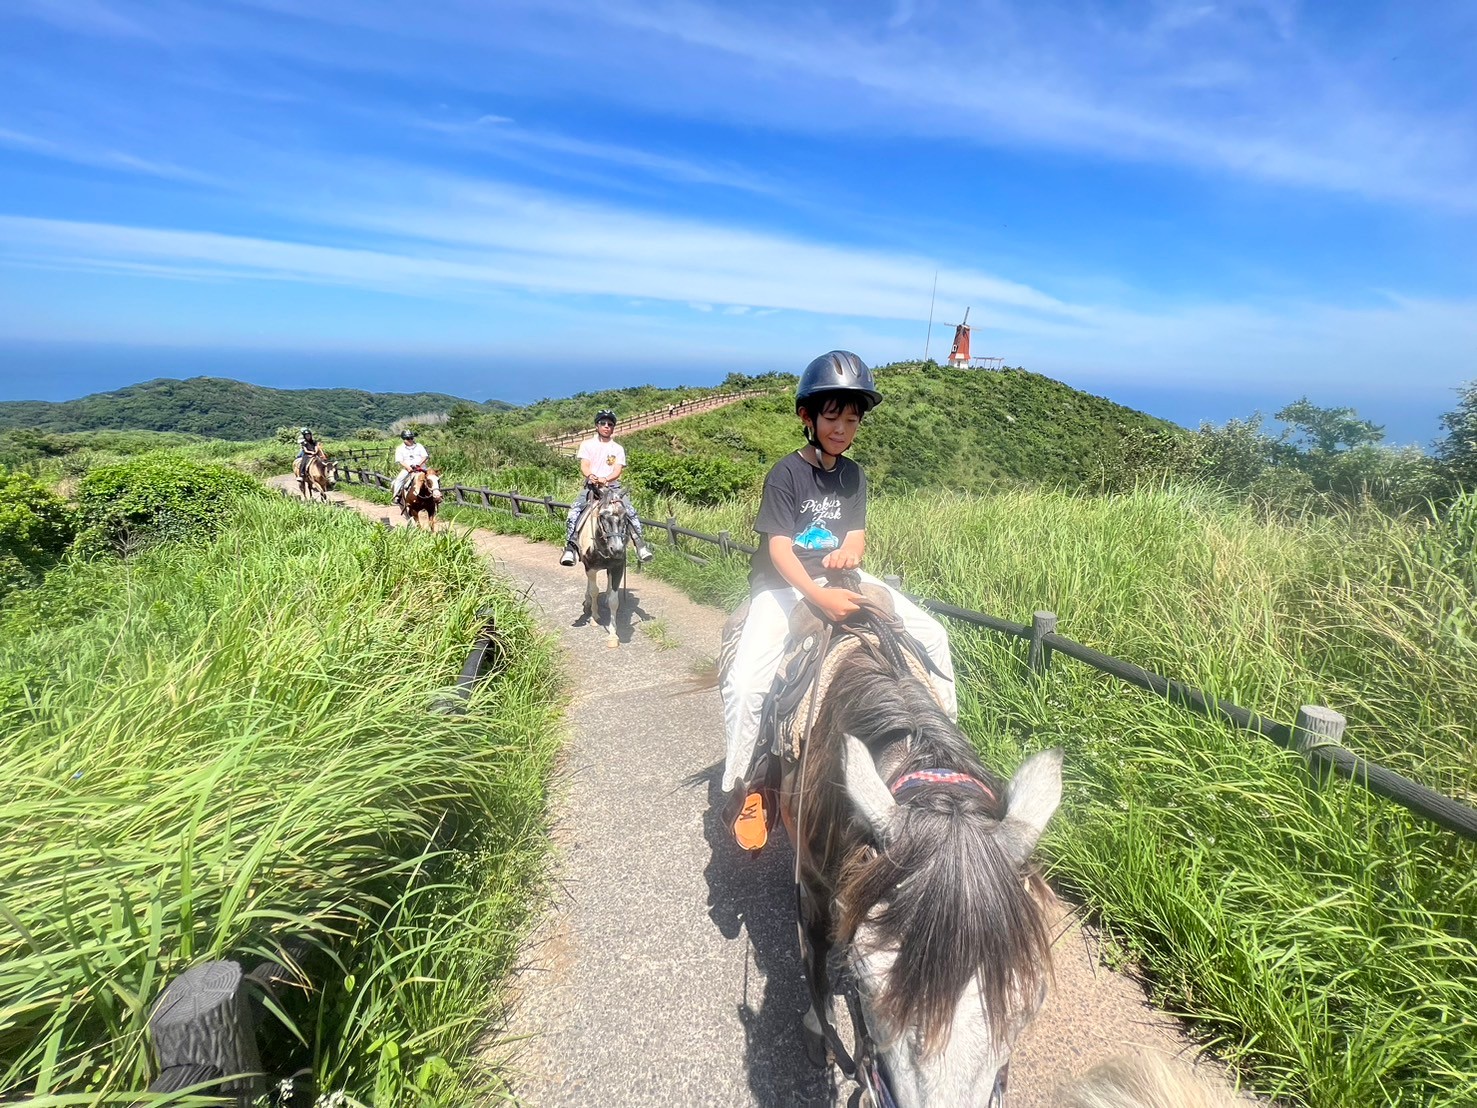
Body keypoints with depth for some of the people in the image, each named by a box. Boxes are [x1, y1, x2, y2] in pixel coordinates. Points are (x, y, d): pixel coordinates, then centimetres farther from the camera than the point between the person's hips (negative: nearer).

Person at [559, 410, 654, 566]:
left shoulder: (618, 449, 11)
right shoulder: (587, 444, 9)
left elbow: (618, 470, -1)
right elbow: (584, 465, -4)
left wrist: (605, 479, -24)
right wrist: (590, 476, -29)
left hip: (612, 485, 1)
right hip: (591, 485, -1)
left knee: (630, 510, -22)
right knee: (575, 509, -26)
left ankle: (641, 543, -18)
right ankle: (570, 546, -26)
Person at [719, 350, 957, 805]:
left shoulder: (853, 475, 8)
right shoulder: (786, 473, -11)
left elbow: (857, 535, 6)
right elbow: (779, 548, -18)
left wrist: (849, 552, -21)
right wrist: (820, 597, -34)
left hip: (839, 578, 6)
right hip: (783, 583, -5)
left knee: (932, 634, -2)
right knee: (744, 682, -26)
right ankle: (740, 780, -5)